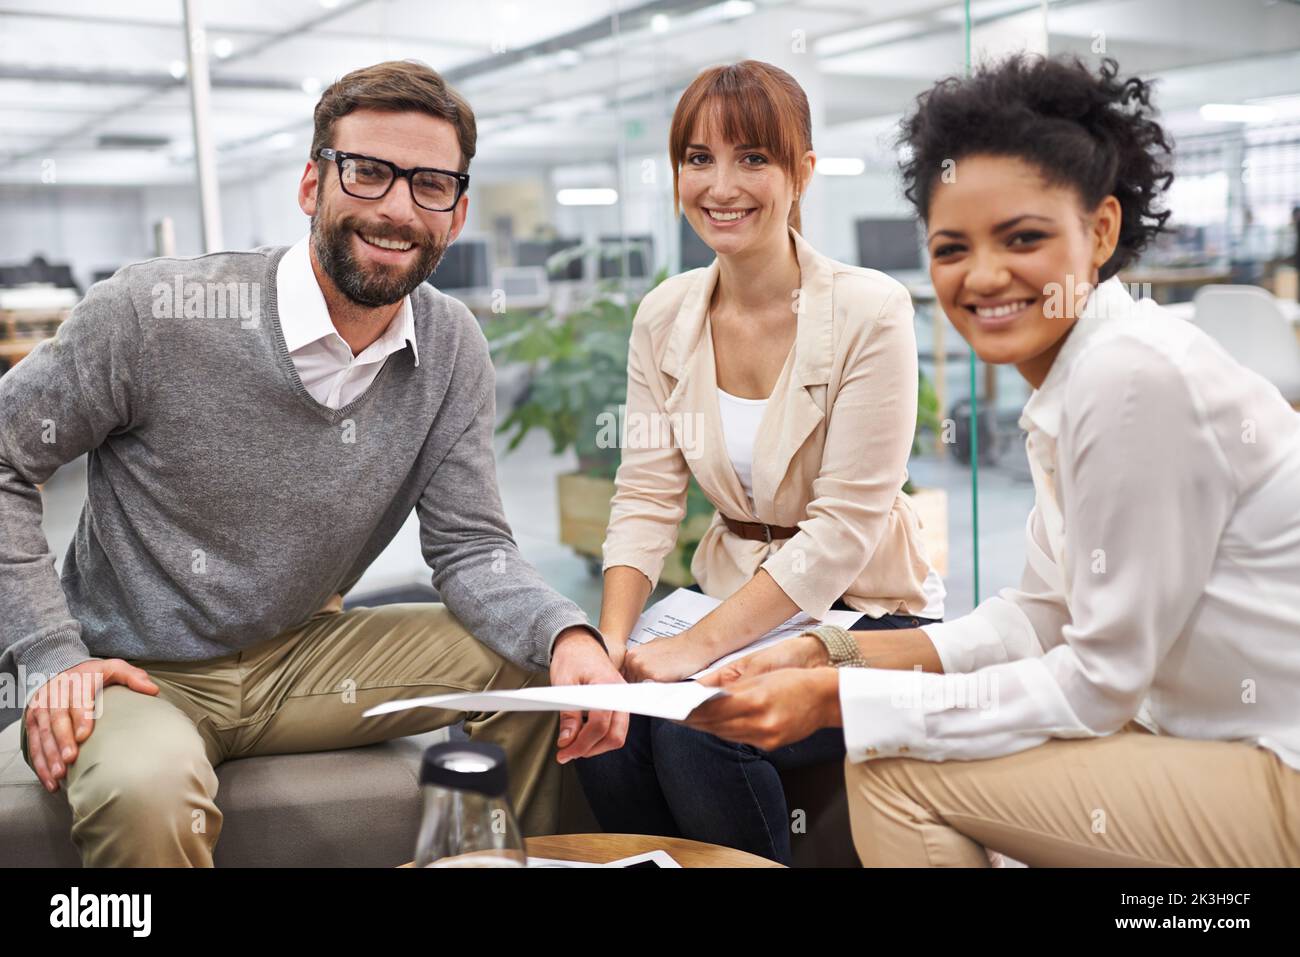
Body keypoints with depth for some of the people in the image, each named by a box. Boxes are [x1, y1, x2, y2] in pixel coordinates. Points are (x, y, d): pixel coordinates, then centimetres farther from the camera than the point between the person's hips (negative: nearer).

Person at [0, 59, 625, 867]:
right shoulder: (157, 313, -18)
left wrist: (567, 635, -25)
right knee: (147, 794, -38)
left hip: (301, 657, 5)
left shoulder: (452, 351, -5)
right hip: (137, 676, -4)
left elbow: (470, 546, -4)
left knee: (544, 664, -8)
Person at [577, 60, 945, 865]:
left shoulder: (870, 310, -15)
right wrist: (612, 640, -16)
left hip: (864, 610, -4)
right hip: (737, 597, 5)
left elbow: (844, 529, -18)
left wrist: (701, 644, -22)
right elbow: (646, 498, -1)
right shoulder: (665, 317, 1)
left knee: (696, 731, -27)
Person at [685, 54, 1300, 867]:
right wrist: (829, 657, -2)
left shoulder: (1137, 377, -24)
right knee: (889, 744, 6)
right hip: (1231, 739, 8)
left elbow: (1100, 683, -20)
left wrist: (833, 702, -18)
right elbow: (1042, 615, 8)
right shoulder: (1076, 371, 4)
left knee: (894, 769, -13)